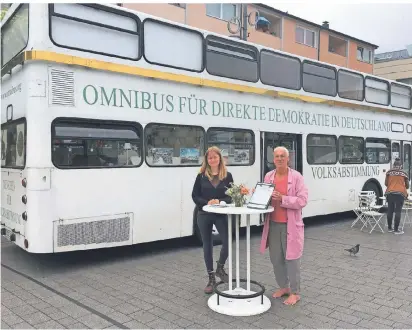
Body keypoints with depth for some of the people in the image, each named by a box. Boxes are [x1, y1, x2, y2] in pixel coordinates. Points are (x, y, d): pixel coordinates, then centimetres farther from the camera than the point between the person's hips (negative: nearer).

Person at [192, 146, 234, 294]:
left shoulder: (227, 175, 0)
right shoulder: (201, 176, 0)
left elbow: (232, 196, -1)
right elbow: (194, 196, 0)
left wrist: (220, 201, -19)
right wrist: (207, 202, -16)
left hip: (221, 215, 0)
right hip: (204, 215, 1)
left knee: (228, 243, -9)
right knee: (207, 246, 8)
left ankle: (220, 268, 21)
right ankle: (211, 278, 22)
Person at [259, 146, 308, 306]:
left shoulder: (296, 176, -7)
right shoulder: (268, 176, 8)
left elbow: (302, 200, -12)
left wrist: (282, 199, -22)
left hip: (290, 225, -5)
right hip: (273, 224, 5)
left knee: (291, 259, 2)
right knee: (276, 258, 11)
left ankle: (295, 293, 16)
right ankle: (283, 287, 30)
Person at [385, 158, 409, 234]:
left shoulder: (389, 172, 8)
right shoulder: (404, 173, 5)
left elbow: (386, 183, 7)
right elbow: (407, 186, 11)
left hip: (390, 193, 2)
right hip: (400, 193, -2)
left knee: (390, 210, 8)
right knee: (398, 211, -2)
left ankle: (389, 228, 15)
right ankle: (396, 229, -2)